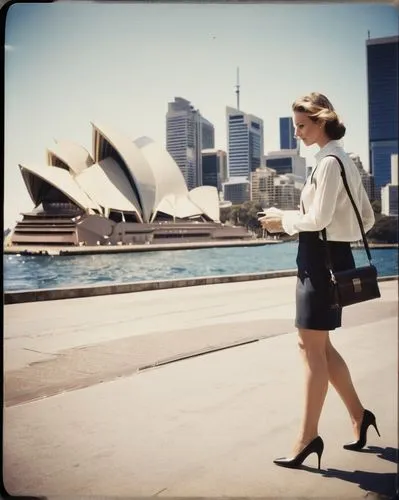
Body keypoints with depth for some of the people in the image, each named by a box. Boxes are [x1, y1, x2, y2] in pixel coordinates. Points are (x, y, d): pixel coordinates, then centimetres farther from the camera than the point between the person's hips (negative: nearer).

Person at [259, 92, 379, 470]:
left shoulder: (329, 162, -14)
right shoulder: (344, 161, 17)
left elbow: (318, 218, -19)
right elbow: (367, 218, 19)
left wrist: (283, 220, -5)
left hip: (321, 260, -10)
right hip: (331, 256, 10)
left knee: (313, 349, -3)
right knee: (317, 346, 16)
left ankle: (309, 436, 9)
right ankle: (359, 415, 28)